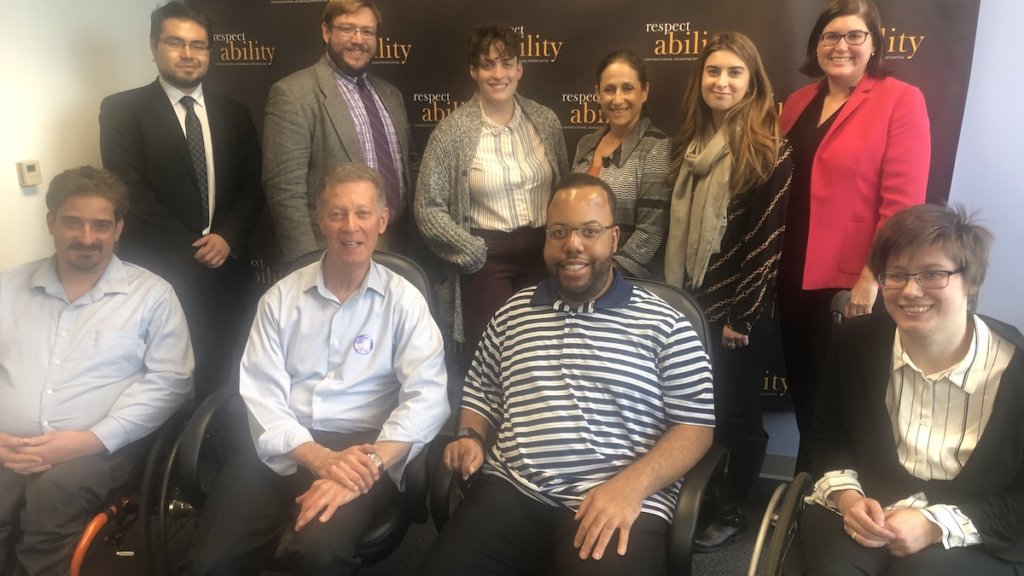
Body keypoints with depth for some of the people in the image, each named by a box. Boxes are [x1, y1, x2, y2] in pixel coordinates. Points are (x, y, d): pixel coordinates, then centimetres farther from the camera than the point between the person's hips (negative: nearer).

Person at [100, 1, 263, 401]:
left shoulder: (234, 113, 13)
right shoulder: (122, 110, 1)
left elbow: (253, 186, 9)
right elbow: (129, 190, -8)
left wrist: (228, 237, -8)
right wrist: (191, 250, -12)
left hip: (226, 270, 3)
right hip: (159, 273, -3)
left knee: (221, 379, 6)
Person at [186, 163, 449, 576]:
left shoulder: (404, 301, 3)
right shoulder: (281, 297, 9)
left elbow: (427, 397, -9)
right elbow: (261, 394, 0)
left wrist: (369, 466, -24)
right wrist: (318, 458, -17)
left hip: (361, 452, -2)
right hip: (283, 450, 2)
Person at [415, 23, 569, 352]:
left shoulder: (545, 121, 3)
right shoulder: (453, 130, -8)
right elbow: (428, 209, -7)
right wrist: (474, 251, -12)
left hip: (543, 253, 3)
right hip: (486, 259, -3)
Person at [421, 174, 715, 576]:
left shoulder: (663, 324, 4)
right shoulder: (511, 314, 16)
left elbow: (695, 426, 1)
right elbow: (480, 396, 26)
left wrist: (630, 487, -13)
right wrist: (471, 437, 4)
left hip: (622, 501, -2)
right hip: (511, 493, 3)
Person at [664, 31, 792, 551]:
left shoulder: (770, 150, -11)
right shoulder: (693, 143, 9)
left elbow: (770, 241, -14)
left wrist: (743, 315, -13)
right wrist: (673, 293, 10)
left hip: (739, 309, -6)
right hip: (690, 300, 6)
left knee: (736, 413, 8)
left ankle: (732, 510, 26)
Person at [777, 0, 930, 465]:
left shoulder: (900, 100, -8)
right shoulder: (798, 102, 11)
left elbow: (902, 200, -14)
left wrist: (871, 277, -17)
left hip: (853, 280, -6)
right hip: (796, 275, 6)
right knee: (802, 387, 17)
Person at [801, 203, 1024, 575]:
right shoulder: (855, 342, -2)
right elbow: (828, 438, 10)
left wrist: (937, 525, -19)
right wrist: (846, 496, -10)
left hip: (976, 538, -2)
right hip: (869, 511, 2)